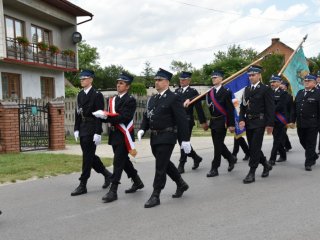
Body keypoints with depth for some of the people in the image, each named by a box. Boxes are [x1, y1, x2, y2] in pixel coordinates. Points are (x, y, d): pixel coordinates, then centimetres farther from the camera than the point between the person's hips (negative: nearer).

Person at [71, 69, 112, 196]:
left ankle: (83, 185, 3)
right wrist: (76, 129, 9)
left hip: (92, 130, -7)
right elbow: (78, 113, 15)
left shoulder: (97, 95, -9)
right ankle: (106, 174, 30)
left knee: (87, 156, -4)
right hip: (83, 129, 7)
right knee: (89, 155, 12)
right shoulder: (80, 95, 13)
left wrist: (98, 133, -18)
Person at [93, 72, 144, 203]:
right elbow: (109, 116, 7)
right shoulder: (112, 99, 14)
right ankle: (137, 182, 33)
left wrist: (107, 116, -25)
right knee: (124, 160, 16)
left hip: (124, 135, -8)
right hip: (114, 134, 8)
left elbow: (124, 118, -20)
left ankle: (113, 191, -3)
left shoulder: (130, 100, -9)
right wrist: (103, 115, -15)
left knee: (118, 161, -8)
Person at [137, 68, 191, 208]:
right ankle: (181, 184, 36)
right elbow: (146, 116, 16)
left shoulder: (173, 98, -9)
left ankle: (155, 196, 3)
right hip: (154, 137, 8)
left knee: (160, 167, -5)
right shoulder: (152, 99, 14)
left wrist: (185, 139, -15)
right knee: (165, 164, 17)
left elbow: (182, 120, -12)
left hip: (167, 137, -8)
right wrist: (142, 129, -4)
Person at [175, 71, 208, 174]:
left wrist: (203, 121, -5)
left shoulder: (193, 91, -2)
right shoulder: (177, 91, 12)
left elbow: (199, 108, -4)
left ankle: (181, 165, 4)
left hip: (187, 121, -5)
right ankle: (196, 158, 30)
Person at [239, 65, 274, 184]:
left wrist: (270, 124, -12)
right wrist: (241, 119, -2)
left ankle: (252, 173, -1)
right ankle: (266, 165, 32)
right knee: (253, 147, 12)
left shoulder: (266, 89, -4)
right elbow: (242, 106, 12)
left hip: (259, 122, -6)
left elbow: (270, 108, -8)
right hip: (248, 122, 6)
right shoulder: (246, 90, 13)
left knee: (255, 147, -7)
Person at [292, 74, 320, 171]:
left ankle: (308, 163, 8)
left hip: (312, 124, -6)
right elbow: (294, 107, 12)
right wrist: (293, 120, 8)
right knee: (303, 141, 14)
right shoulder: (300, 93, 12)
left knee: (310, 143, 0)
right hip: (300, 123, 6)